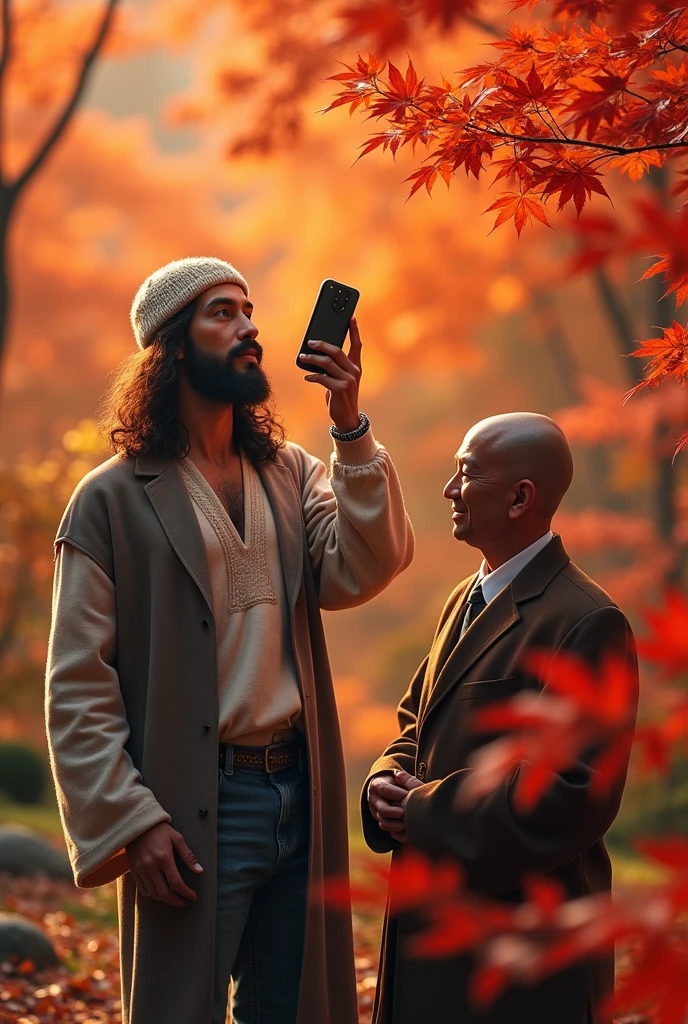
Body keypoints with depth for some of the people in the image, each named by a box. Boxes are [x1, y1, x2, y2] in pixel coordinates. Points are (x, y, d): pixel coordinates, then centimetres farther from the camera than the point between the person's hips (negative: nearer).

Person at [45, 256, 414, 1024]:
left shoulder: (291, 475, 11)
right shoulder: (114, 499, -4)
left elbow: (356, 575, -8)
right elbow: (77, 687, -7)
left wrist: (349, 425, -13)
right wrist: (130, 822, -15)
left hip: (299, 793, 5)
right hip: (193, 812, -5)